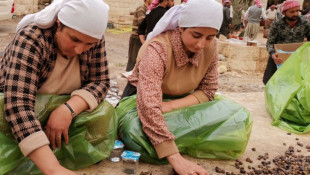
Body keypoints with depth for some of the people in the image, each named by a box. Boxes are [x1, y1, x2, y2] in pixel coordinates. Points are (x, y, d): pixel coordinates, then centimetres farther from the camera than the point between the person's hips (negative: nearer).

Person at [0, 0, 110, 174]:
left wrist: (68, 110, -39)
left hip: (60, 108, 4)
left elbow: (100, 81, -18)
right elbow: (18, 104, -44)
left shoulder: (94, 39, -20)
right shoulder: (31, 39, -34)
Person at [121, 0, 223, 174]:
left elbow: (208, 91, -12)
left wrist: (172, 105, -31)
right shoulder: (158, 49, -35)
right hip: (142, 97, -4)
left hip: (179, 100, 4)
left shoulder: (211, 47, -18)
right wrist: (176, 158, -50)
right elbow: (149, 106, -44)